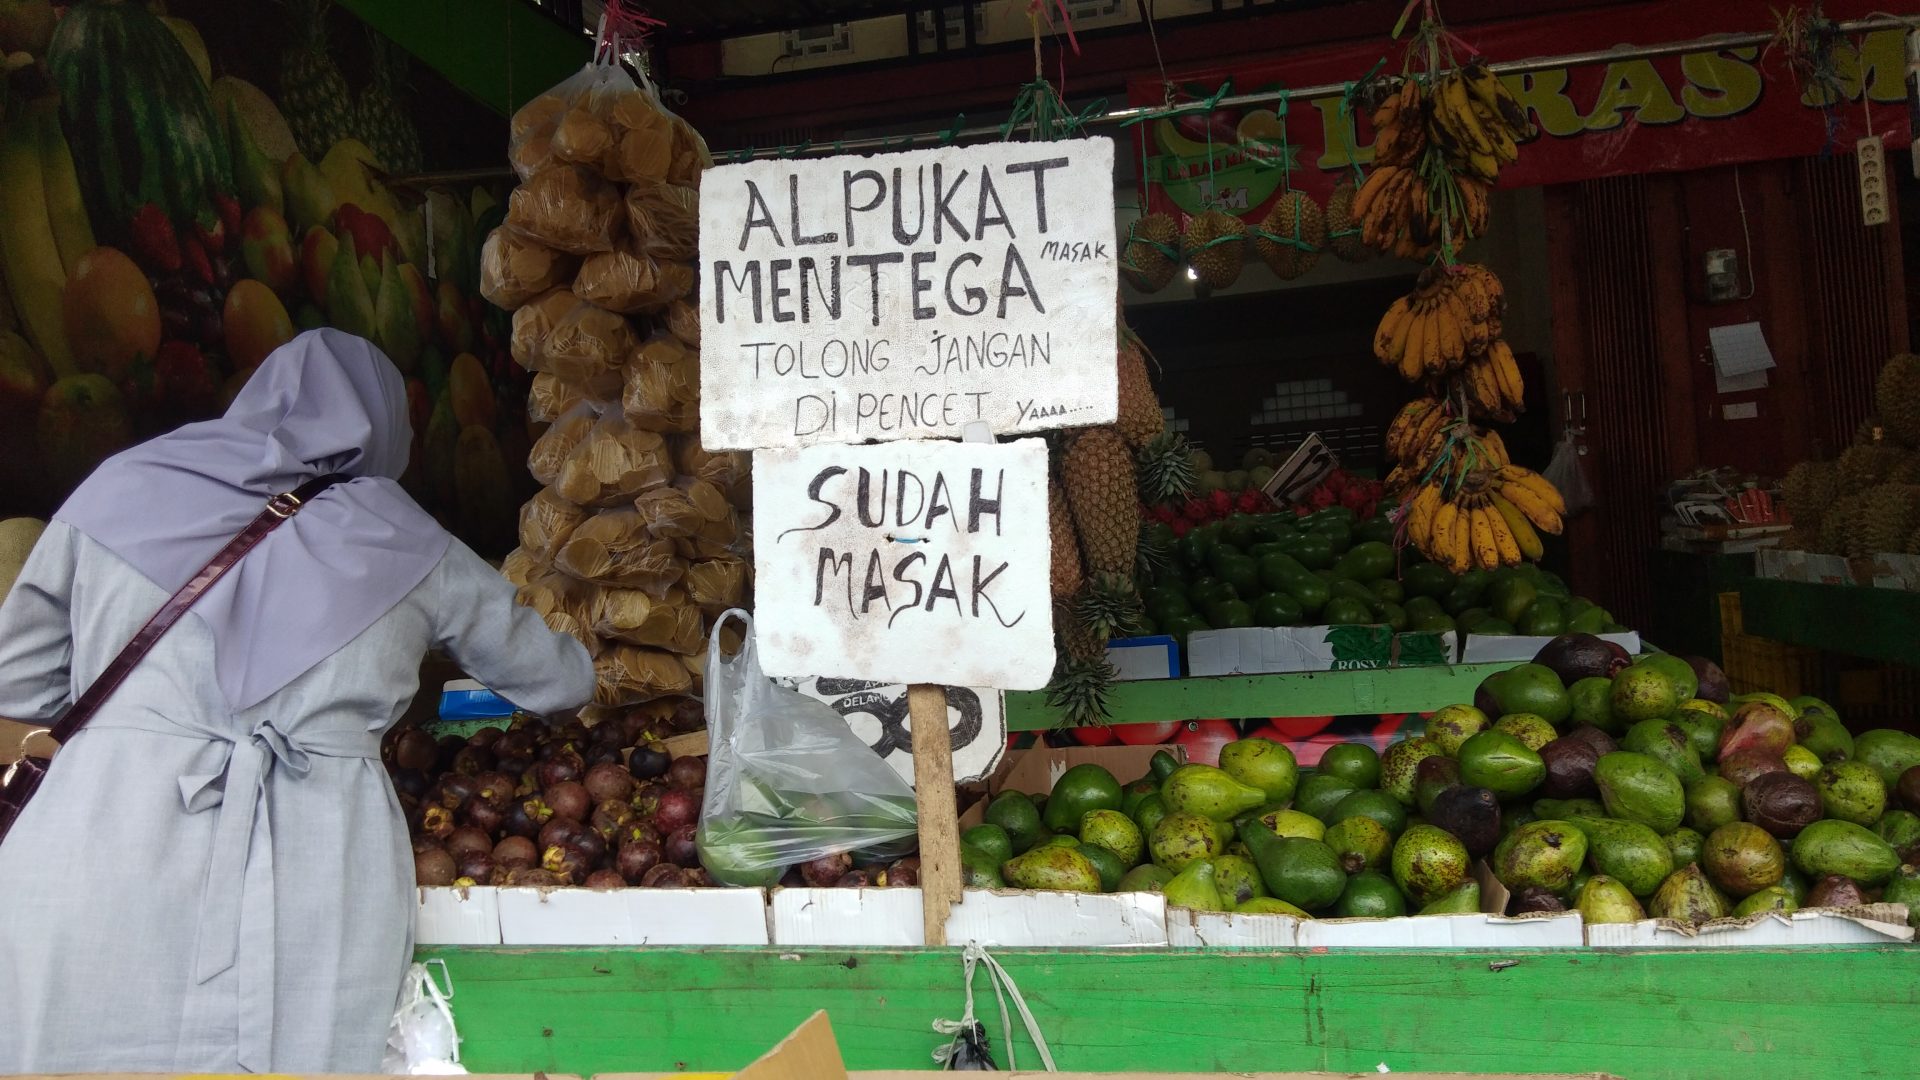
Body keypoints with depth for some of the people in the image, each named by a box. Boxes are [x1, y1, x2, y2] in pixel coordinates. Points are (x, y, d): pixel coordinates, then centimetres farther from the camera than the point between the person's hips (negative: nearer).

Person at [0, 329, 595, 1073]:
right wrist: (579, 669, 42)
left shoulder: (123, 488, 10)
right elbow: (556, 682, 20)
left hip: (91, 880, 1)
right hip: (306, 914, -1)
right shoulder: (411, 548, 9)